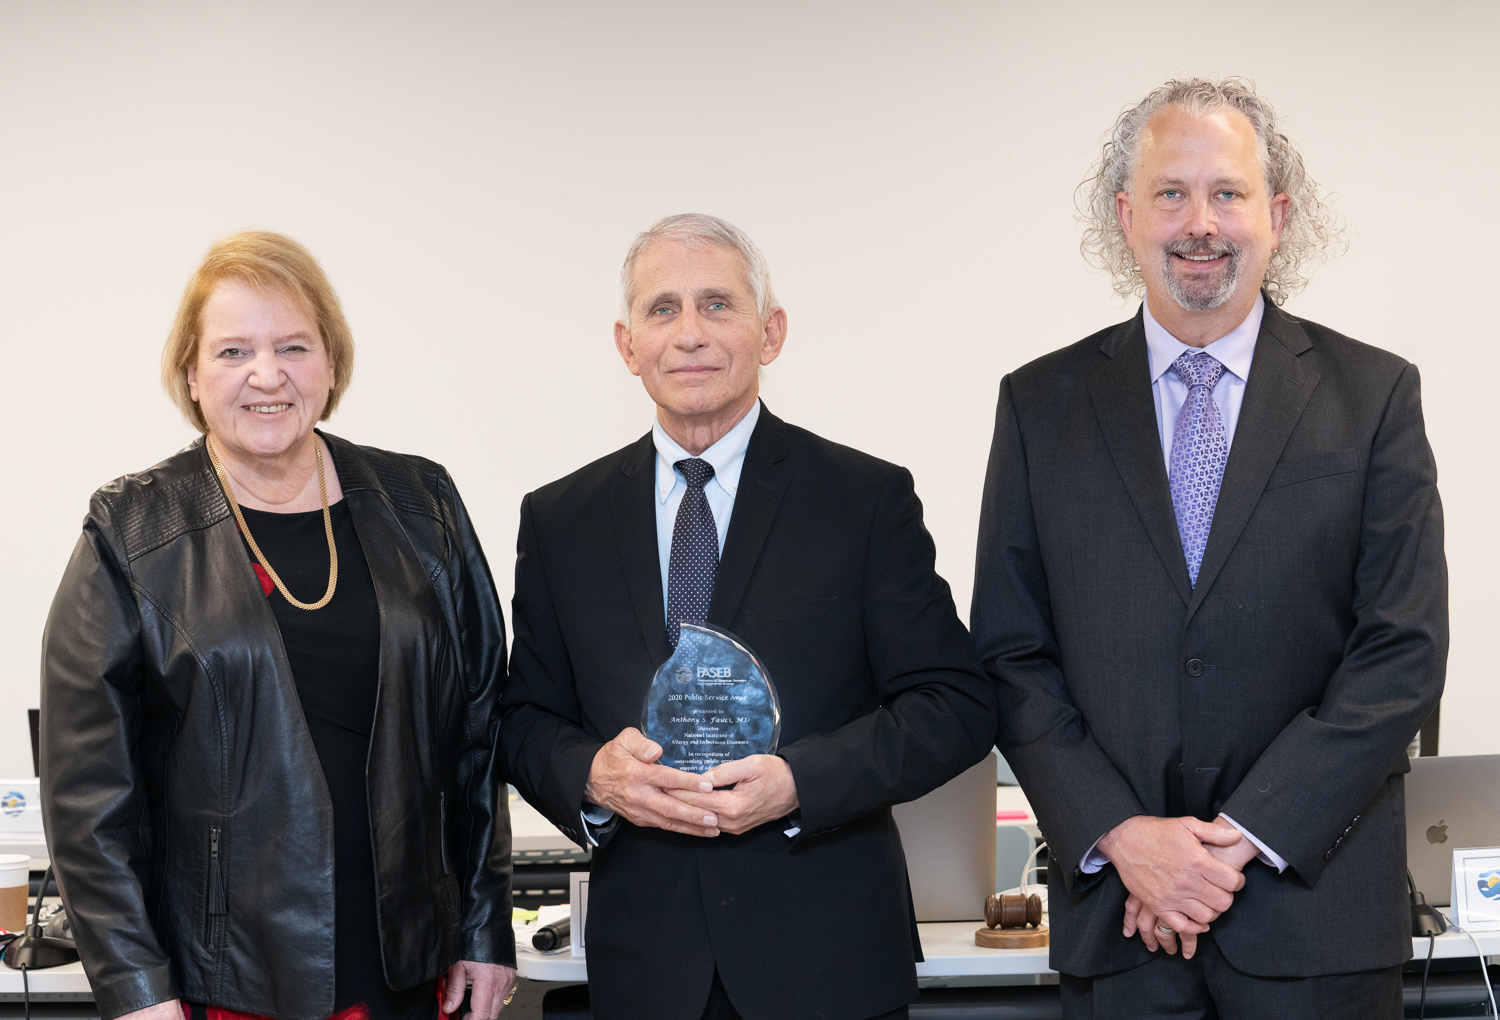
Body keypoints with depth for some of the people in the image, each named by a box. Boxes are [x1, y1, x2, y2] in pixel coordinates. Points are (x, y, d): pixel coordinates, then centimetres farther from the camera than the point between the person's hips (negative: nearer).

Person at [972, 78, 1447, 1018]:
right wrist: (1121, 834, -10)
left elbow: (1405, 651, -5)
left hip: (1315, 906, -1)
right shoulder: (1040, 405, 5)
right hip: (1116, 906, 1)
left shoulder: (1374, 395, 1)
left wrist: (1243, 834, -12)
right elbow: (1012, 656, 3)